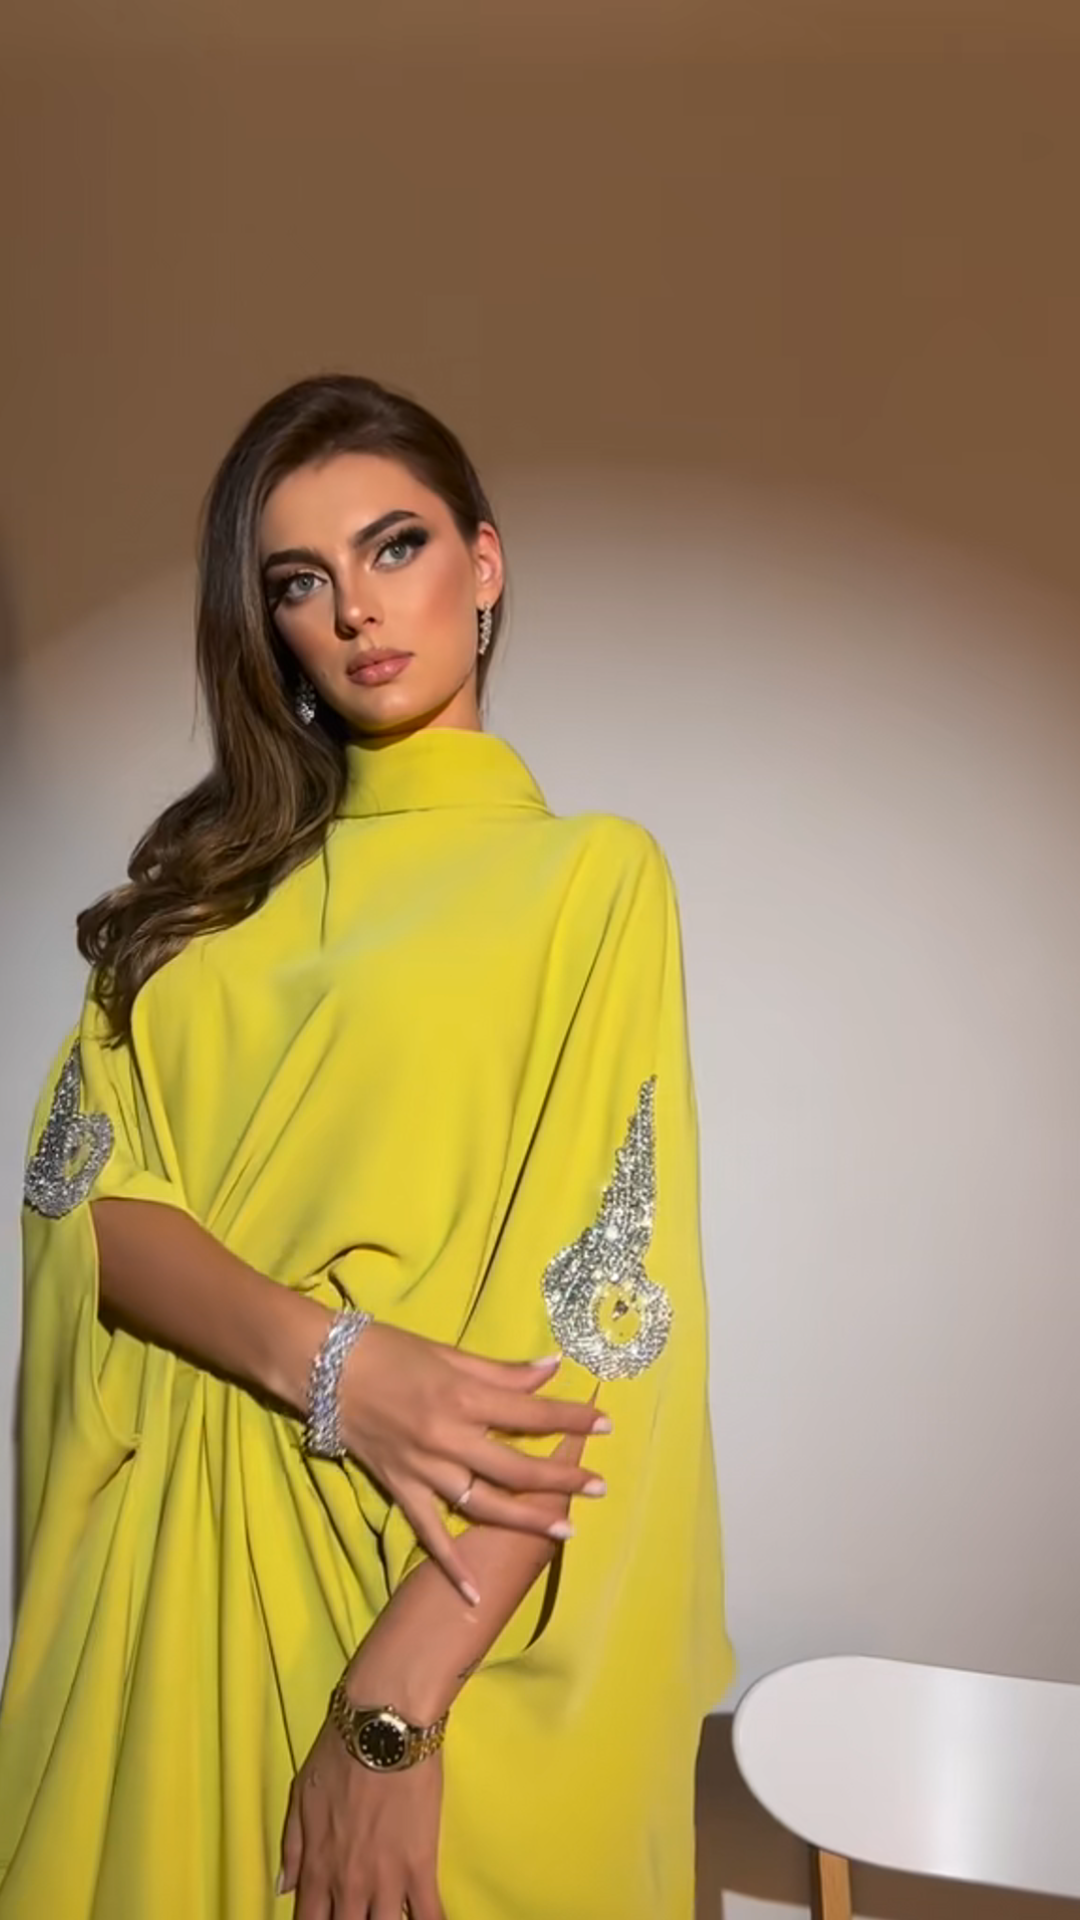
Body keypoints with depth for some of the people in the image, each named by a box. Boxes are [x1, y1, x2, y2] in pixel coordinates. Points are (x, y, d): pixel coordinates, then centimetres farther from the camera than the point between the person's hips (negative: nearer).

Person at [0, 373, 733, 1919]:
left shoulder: (592, 874, -5)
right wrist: (326, 1356, -20)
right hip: (171, 1562, 4)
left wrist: (393, 1704, -20)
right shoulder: (213, 877, 9)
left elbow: (599, 1317, -12)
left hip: (440, 1592, -3)